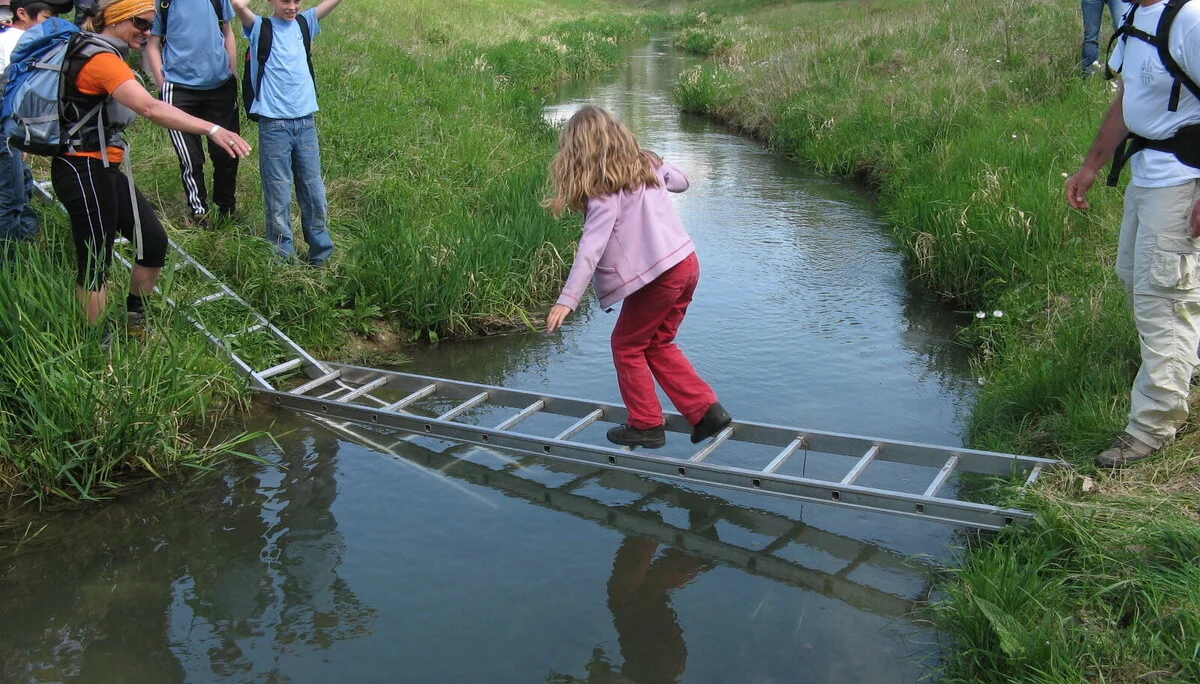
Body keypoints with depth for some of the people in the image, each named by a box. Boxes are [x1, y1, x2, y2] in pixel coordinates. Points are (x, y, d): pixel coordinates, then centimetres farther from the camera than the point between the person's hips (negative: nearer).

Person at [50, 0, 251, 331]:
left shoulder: (97, 53, 12)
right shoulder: (101, 60, -20)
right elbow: (150, 108, -35)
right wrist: (213, 129, -42)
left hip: (104, 170, 10)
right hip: (85, 171, -10)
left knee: (154, 241, 12)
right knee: (95, 266, -2)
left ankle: (135, 323, 28)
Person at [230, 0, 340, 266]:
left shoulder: (304, 23, 11)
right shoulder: (260, 28, 0)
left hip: (305, 122, 4)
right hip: (274, 124, -3)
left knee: (314, 193, 8)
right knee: (279, 197, 0)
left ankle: (321, 254, 18)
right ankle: (284, 259, 7)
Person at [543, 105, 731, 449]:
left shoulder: (604, 189, -11)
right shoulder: (645, 163, 10)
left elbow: (591, 247, -20)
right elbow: (680, 181, 30)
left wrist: (567, 300, -23)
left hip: (658, 275, -8)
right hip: (687, 265, 8)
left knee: (626, 345, 11)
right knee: (658, 345, 21)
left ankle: (646, 425, 18)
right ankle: (706, 410, 16)